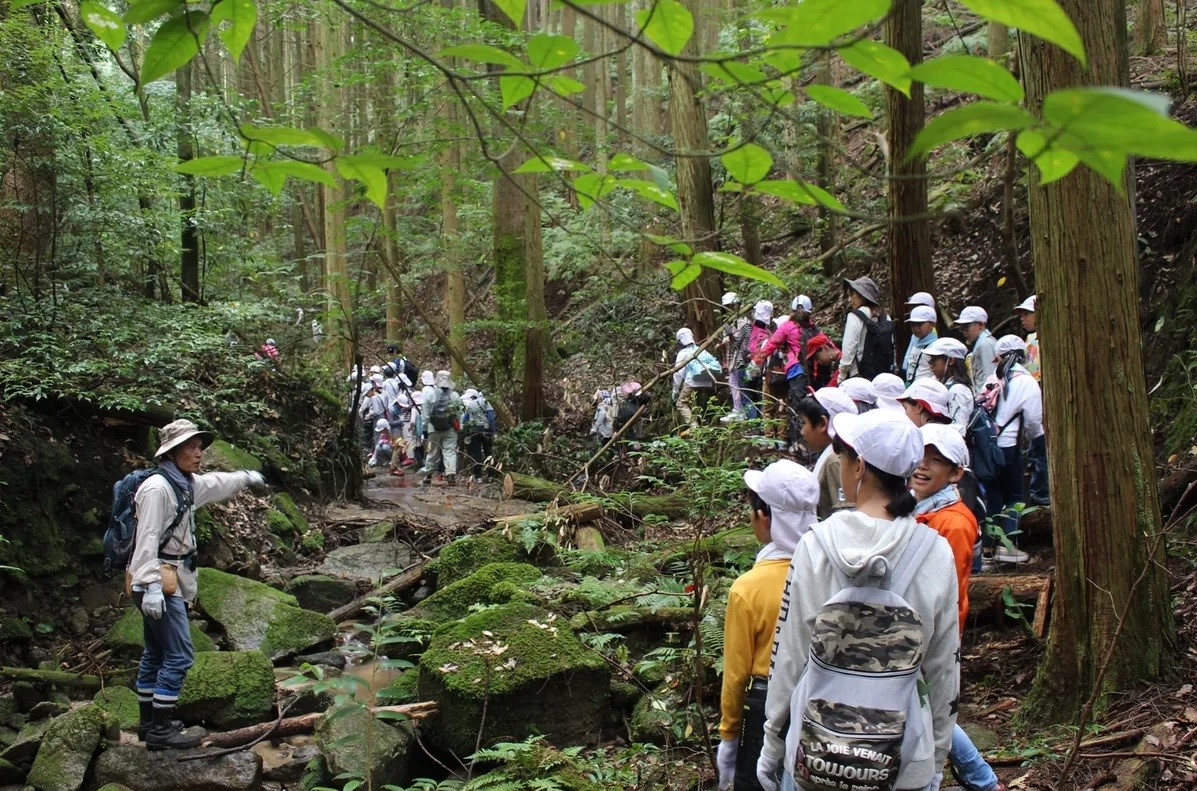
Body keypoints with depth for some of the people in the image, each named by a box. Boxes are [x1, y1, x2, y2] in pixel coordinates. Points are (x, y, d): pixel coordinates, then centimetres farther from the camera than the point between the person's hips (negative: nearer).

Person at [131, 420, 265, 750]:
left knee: (156, 654, 17)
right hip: (159, 583, -11)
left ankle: (149, 721, 27)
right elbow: (147, 539, -23)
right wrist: (152, 586, -30)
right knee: (178, 656, -11)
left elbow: (216, 484, 36)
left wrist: (246, 478, 51)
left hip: (170, 580, 11)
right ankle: (160, 730, -7)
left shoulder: (187, 484, 13)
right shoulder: (158, 488, -16)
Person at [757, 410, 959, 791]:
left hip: (814, 753, -1)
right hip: (905, 759, 1)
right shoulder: (936, 555, -8)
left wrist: (772, 747, 6)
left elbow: (788, 657, -7)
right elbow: (944, 670, -1)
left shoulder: (815, 546, -12)